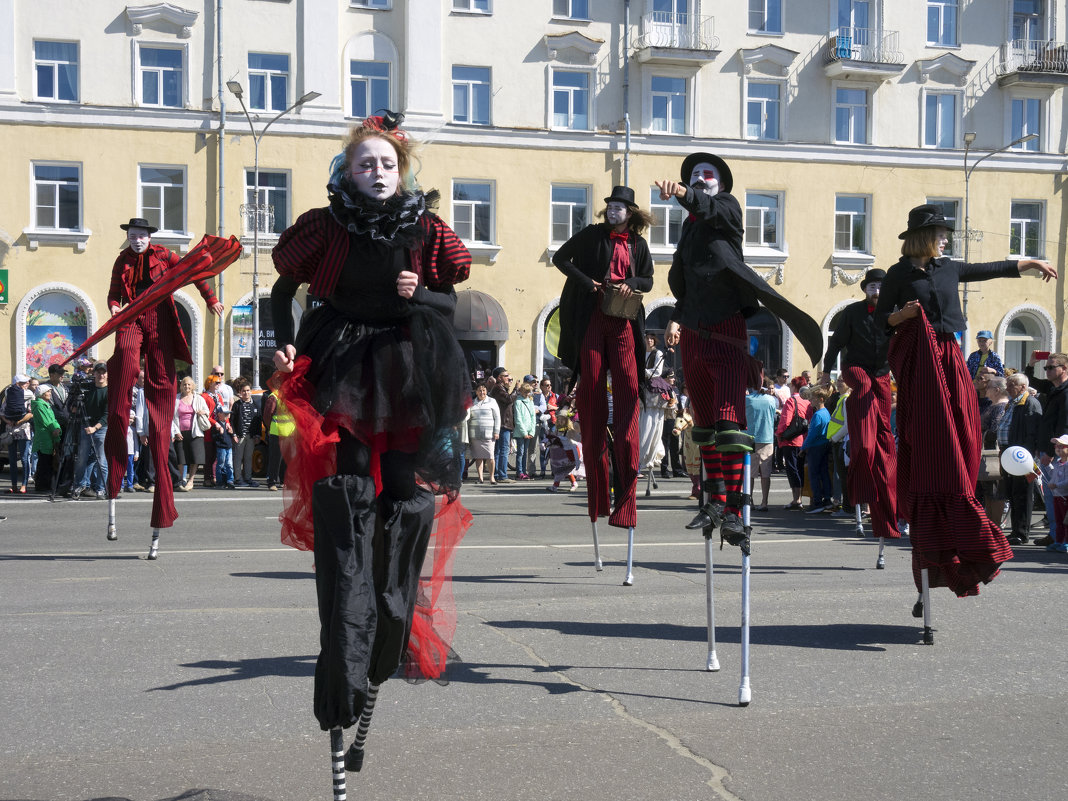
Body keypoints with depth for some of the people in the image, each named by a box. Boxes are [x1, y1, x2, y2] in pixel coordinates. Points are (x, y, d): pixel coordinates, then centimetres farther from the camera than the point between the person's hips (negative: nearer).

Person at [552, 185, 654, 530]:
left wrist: (630, 284, -5)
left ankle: (625, 492, -7)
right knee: (592, 393, -1)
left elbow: (648, 279, 17)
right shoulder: (592, 234, 7)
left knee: (627, 392, -9)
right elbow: (560, 258, 9)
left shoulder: (638, 243, 13)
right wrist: (587, 282, -4)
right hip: (590, 320, -1)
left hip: (622, 323, 1)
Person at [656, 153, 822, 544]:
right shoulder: (689, 226, 22)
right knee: (705, 421, 9)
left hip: (726, 329, -6)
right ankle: (716, 501, 17)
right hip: (693, 334, 6)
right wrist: (677, 317, 11)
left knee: (729, 420, -15)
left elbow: (710, 208, -20)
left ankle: (732, 512, -19)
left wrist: (682, 194, -40)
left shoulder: (727, 207, 6)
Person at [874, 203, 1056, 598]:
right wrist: (904, 314, -17)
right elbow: (881, 319, 2)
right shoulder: (899, 273, 2)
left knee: (961, 440, 0)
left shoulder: (949, 268, 16)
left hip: (949, 360, 6)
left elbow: (990, 269, 31)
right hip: (918, 361, -6)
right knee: (932, 444, -12)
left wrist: (1031, 263, 41)